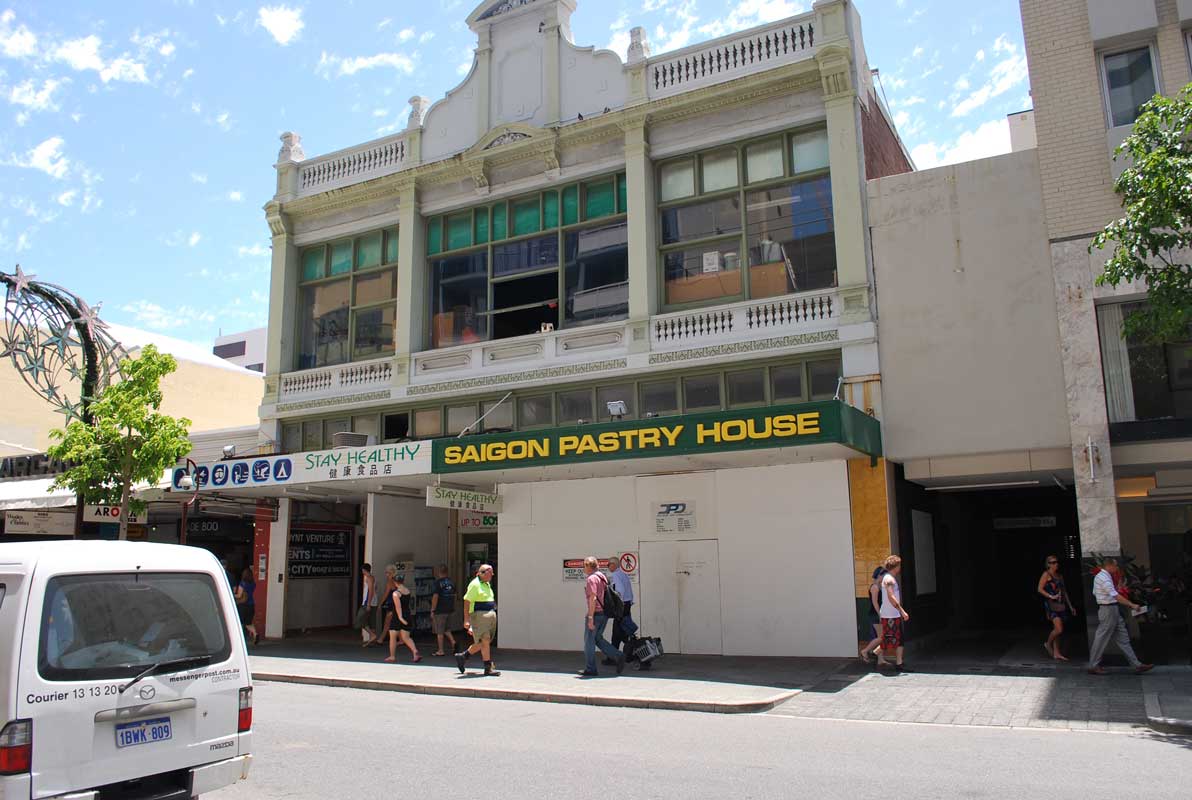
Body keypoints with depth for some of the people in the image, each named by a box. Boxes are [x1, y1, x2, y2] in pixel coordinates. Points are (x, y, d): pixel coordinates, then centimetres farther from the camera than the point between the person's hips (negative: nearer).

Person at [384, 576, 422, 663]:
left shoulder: (395, 593, -14)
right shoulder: (408, 592, 5)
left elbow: (398, 606, -25)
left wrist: (400, 617, -31)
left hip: (397, 617, -6)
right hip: (408, 616, 6)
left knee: (393, 637, 10)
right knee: (406, 637, 9)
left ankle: (392, 656, 17)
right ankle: (415, 651, -12)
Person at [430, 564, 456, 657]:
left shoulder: (438, 582, -12)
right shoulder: (451, 582, 8)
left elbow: (435, 597, -16)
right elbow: (454, 596, 12)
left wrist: (432, 610, -11)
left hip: (440, 610, -7)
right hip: (449, 609, 7)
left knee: (439, 631, 2)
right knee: (446, 629, 21)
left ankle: (440, 651, 6)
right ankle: (453, 641, 3)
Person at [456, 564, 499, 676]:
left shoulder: (487, 584, 17)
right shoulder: (475, 584, -11)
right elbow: (467, 601, -13)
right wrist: (466, 620, -17)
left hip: (490, 615, 9)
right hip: (479, 615, -9)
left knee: (482, 643, 11)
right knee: (485, 641, -9)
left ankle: (462, 657, 26)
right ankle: (488, 668, -4)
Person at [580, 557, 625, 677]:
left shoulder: (591, 579, -14)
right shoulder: (602, 576, 14)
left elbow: (593, 598, -22)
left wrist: (590, 617, -22)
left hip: (595, 613, -9)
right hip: (604, 613, 9)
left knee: (589, 640, 3)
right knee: (598, 639, 17)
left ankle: (590, 669, 10)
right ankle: (618, 656, 4)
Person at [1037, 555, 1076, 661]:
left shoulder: (1060, 576, 17)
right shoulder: (1046, 574, -4)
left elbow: (1064, 592, 22)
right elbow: (1040, 589, -10)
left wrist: (1070, 606, 21)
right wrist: (1051, 596, -22)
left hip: (1061, 605, 7)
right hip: (1051, 605, -7)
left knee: (1057, 630, 8)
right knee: (1059, 629, -16)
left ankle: (1056, 653, 13)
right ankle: (1048, 644, 9)